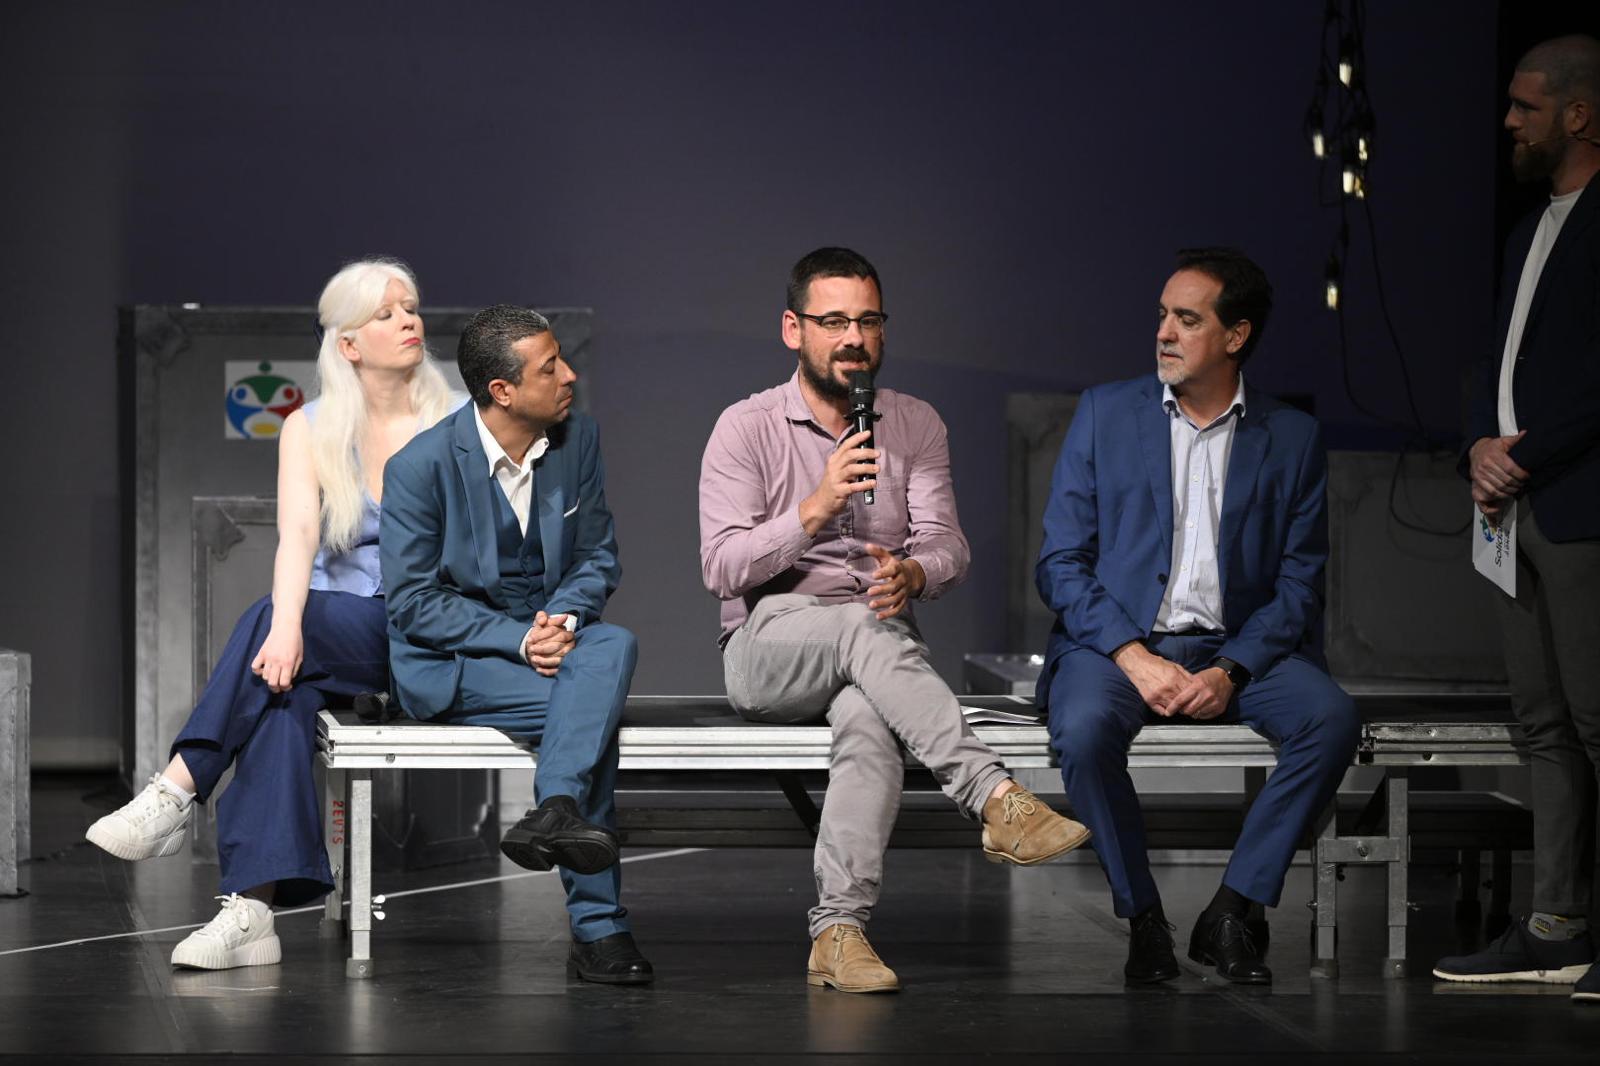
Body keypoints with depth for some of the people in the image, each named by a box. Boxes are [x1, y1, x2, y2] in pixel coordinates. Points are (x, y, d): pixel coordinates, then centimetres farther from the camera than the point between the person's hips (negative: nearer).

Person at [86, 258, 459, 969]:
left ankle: (175, 791, -31)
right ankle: (252, 908, -40)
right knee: (282, 691, -32)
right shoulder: (310, 430, 8)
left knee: (267, 623, -29)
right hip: (328, 638, 2)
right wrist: (288, 626, -29)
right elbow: (298, 535, -8)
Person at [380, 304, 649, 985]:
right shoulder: (420, 466, -14)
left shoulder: (577, 438, 1)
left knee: (615, 645, -32)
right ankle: (597, 930, -31)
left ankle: (555, 815, -47)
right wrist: (517, 640, -24)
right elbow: (412, 602, -13)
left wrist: (564, 618, -15)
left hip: (550, 632, 5)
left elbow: (596, 557, 8)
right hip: (448, 658, -5)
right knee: (589, 708, -31)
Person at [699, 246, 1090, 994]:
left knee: (869, 714, -36)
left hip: (874, 651, 2)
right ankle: (995, 799, -44)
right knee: (865, 627, -36)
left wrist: (912, 574, -25)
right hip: (768, 648, -2)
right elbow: (722, 568, -9)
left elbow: (947, 546, 0)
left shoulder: (916, 426, 11)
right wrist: (817, 508, -23)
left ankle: (838, 932, -40)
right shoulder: (746, 428, 1)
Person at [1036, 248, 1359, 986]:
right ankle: (1142, 919, -16)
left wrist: (1230, 673, -14)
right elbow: (1060, 564, 2)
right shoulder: (1105, 413, 6)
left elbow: (1299, 582, 4)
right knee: (1084, 729, -34)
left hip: (1240, 648, 1)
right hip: (1117, 640, -1)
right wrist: (1134, 658, -14)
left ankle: (1229, 913, -18)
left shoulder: (1292, 438, 8)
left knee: (1331, 719, -28)